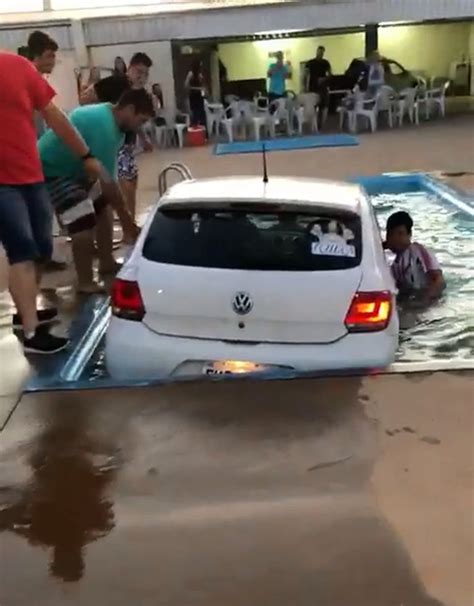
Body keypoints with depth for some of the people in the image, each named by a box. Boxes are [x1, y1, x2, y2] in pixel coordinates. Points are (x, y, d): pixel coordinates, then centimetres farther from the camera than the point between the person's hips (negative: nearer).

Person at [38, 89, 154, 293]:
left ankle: (107, 263, 25)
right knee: (84, 220, -20)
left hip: (68, 166, 11)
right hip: (49, 169, -11)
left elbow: (108, 176, 7)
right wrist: (125, 217, -18)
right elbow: (107, 180, -27)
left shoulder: (108, 115, 4)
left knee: (100, 207, 15)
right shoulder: (104, 126, -29)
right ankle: (85, 283, -11)